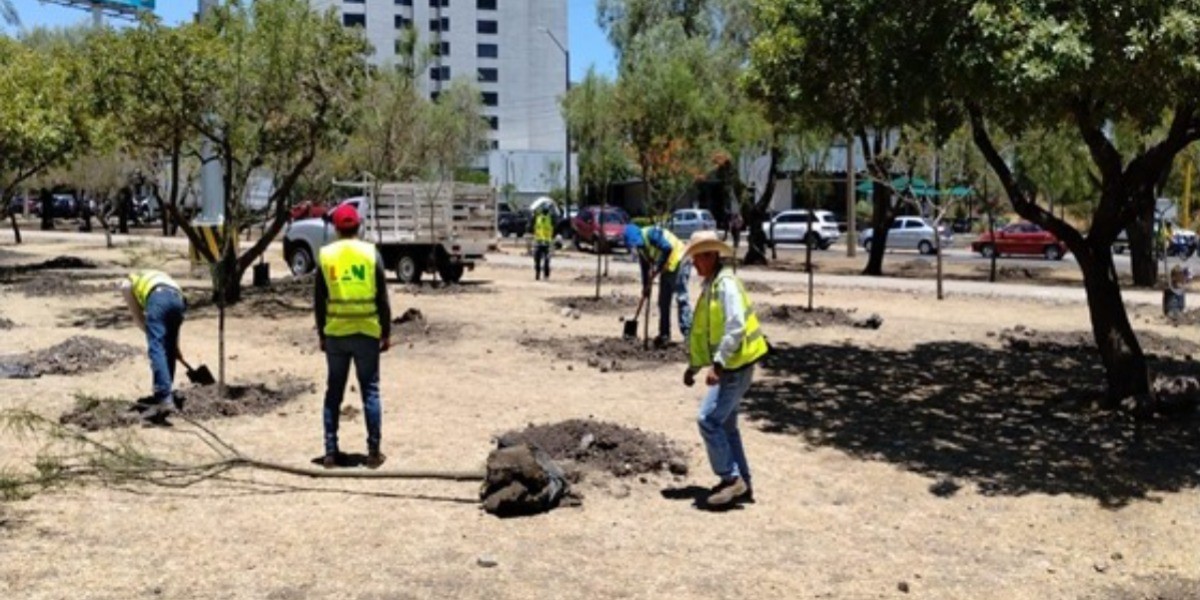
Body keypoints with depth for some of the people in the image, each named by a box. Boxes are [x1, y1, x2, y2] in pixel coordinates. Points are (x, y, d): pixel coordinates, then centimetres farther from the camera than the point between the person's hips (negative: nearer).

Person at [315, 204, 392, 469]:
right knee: (370, 392, 6)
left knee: (333, 393, 10)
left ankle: (330, 453, 12)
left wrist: (321, 334, 13)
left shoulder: (326, 255, 1)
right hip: (367, 333, -1)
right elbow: (382, 299, -3)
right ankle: (373, 452, 7)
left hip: (335, 333, 1)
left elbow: (319, 301, 4)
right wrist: (386, 333, 5)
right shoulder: (371, 253, -3)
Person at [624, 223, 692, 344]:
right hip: (666, 269, 10)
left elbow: (667, 248, -29)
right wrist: (645, 287, 15)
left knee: (681, 298, -17)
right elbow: (645, 267, 15)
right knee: (663, 302, 11)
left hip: (679, 262, -10)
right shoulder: (641, 248, 7)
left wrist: (657, 267, -23)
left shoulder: (651, 234, -20)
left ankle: (687, 332, -19)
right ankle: (664, 334, 20)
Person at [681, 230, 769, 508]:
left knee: (709, 420, -12)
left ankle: (731, 478, -2)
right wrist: (693, 366, 21)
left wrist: (717, 364, -28)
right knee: (725, 424, 14)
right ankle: (741, 485, 22)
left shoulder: (726, 284, -16)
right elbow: (704, 332, 22)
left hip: (736, 365, -10)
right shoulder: (710, 286, 15)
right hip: (729, 366, 10)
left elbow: (735, 327, -25)